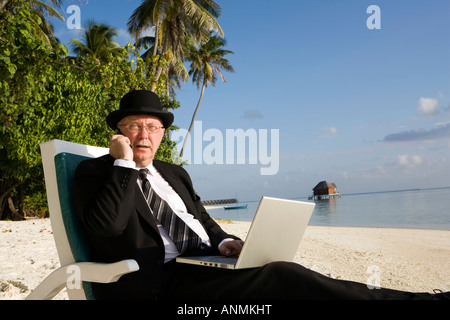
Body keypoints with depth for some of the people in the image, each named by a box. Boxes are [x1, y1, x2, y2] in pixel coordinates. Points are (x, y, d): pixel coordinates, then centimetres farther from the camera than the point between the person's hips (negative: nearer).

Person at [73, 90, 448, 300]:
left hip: (202, 266, 7)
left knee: (284, 276, -16)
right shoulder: (94, 171, 3)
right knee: (280, 276, -24)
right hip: (160, 281, -7)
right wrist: (124, 162, -10)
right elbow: (107, 225, -15)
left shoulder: (175, 173, 22)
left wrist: (224, 241, 2)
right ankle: (418, 299, -21)